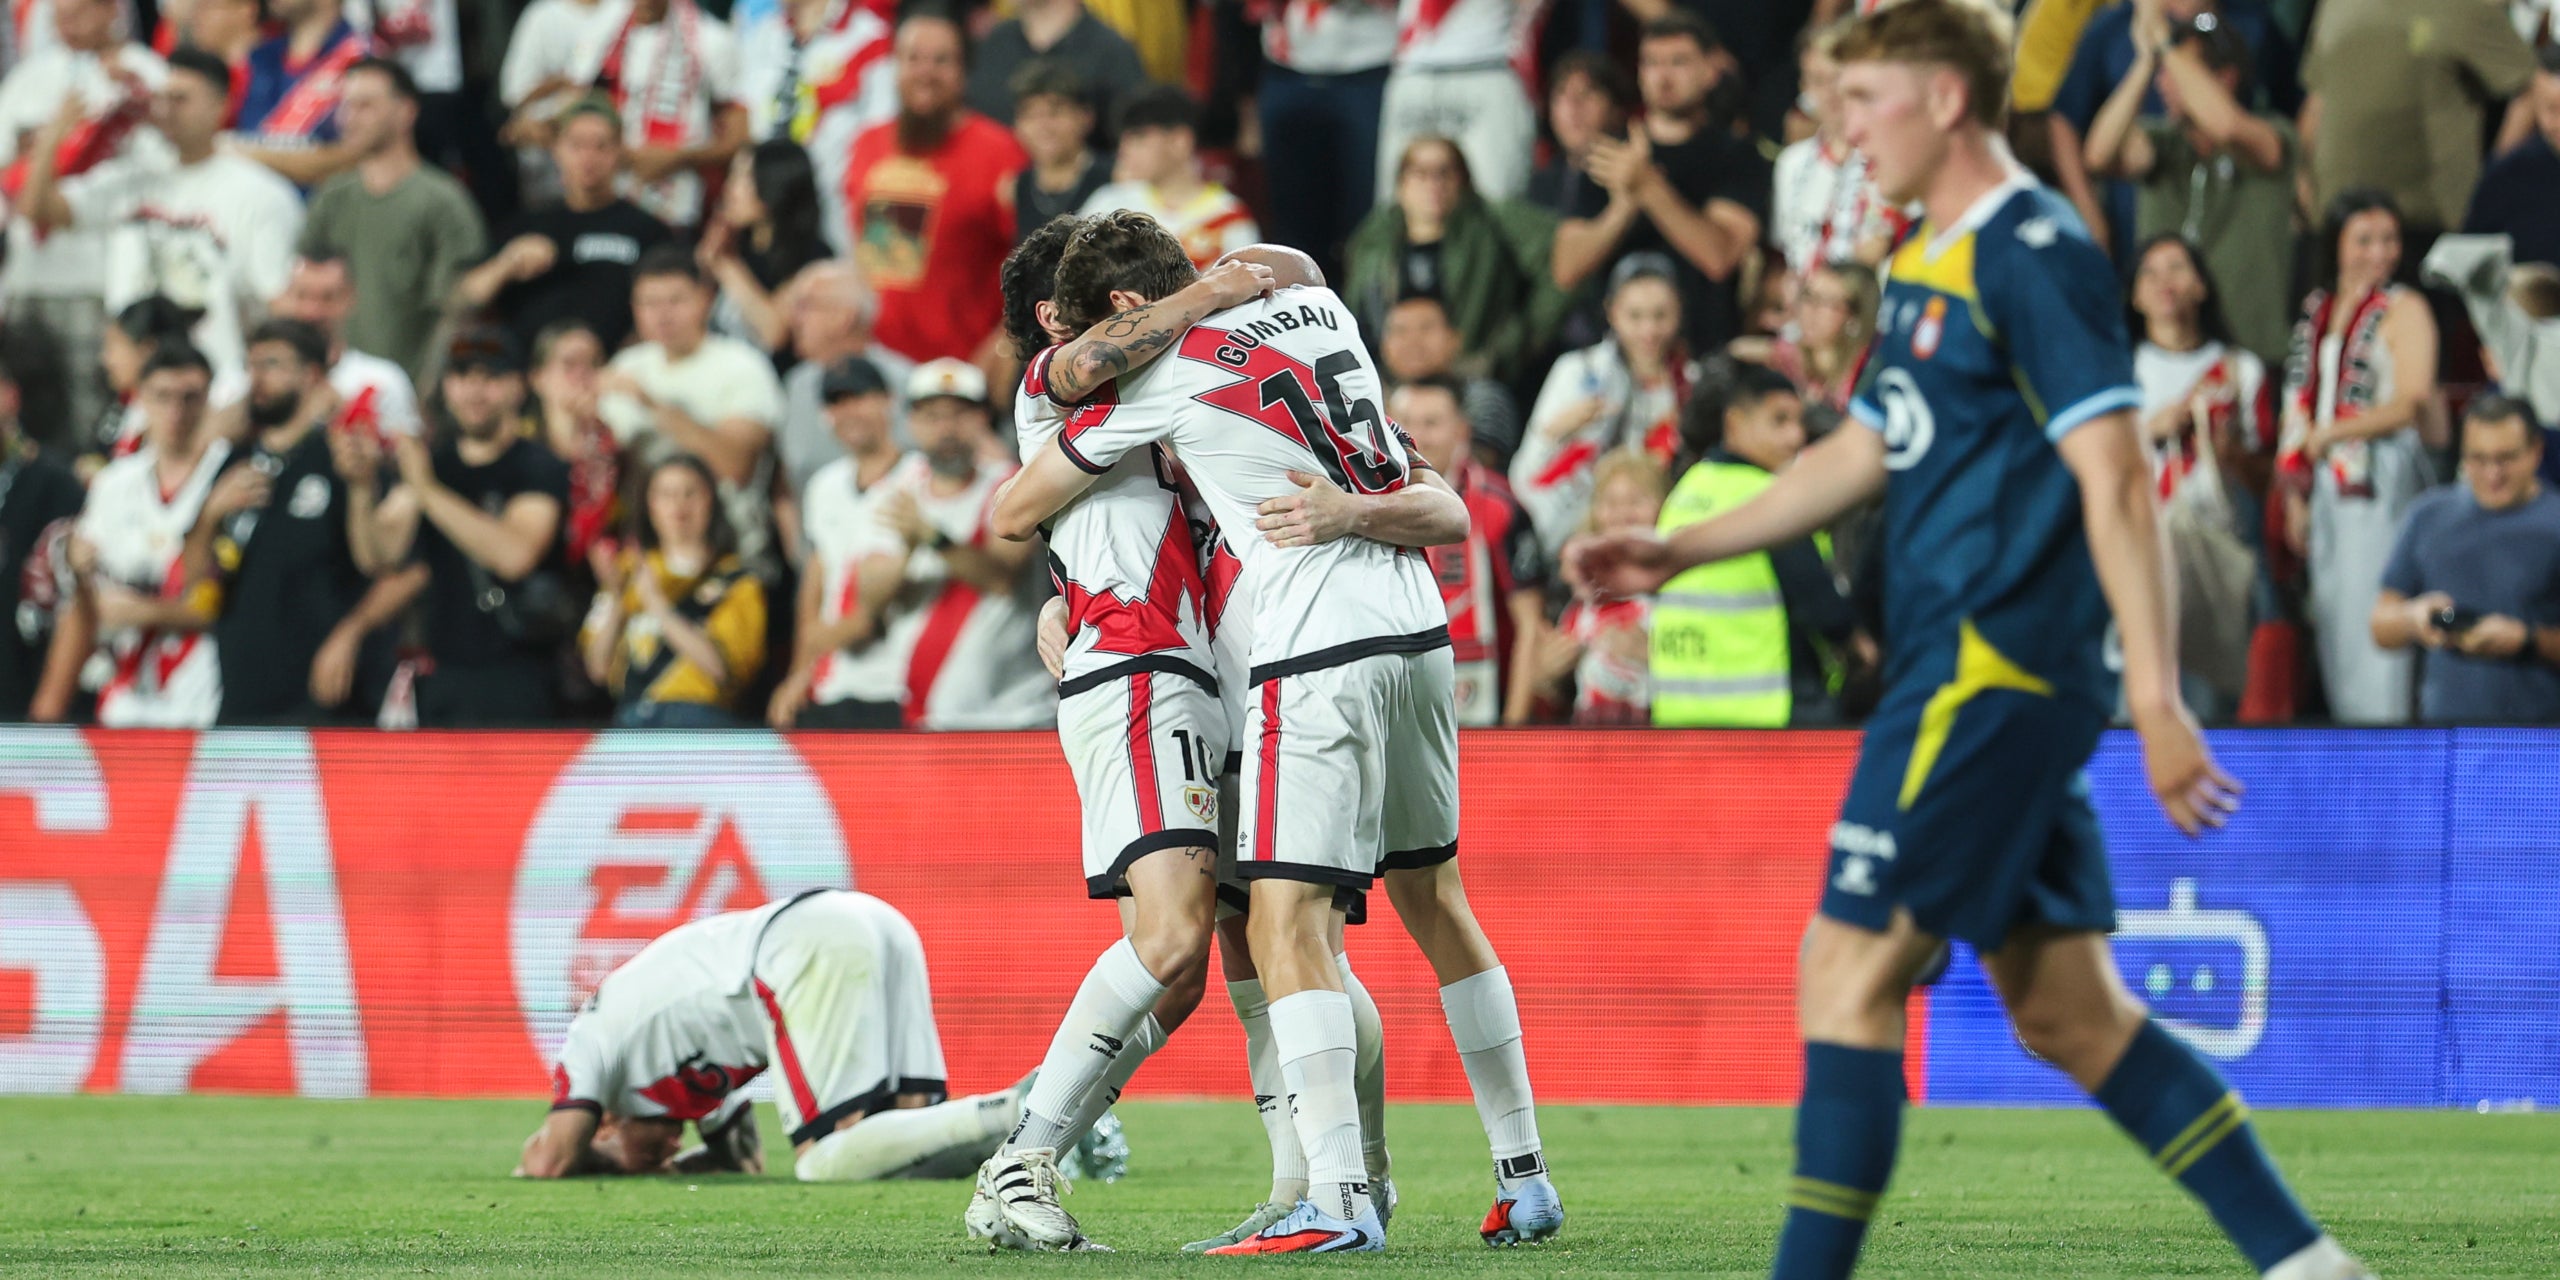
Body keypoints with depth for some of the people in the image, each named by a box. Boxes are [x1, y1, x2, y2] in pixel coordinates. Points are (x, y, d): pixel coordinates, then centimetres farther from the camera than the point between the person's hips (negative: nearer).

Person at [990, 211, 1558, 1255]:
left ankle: (1339, 1200, -22)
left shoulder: (1165, 374, -5)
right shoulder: (1314, 301, 12)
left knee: (1287, 921, -10)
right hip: (1419, 629, 8)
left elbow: (1012, 514, 6)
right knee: (1434, 901, 17)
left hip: (1320, 656, -8)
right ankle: (1524, 1178, 19)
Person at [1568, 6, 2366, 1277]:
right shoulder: (1929, 265, 18)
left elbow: (2116, 481, -18)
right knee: (2067, 1014, 9)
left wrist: (2158, 704, -22)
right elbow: (1863, 451, 29)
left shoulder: (2033, 255, -12)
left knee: (1849, 966, -9)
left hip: (1994, 668, -10)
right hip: (1963, 663, 10)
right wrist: (1677, 551, 25)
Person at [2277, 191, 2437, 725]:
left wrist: (2331, 434, -9)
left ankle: (2383, 720, -11)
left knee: (2371, 616, -11)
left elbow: (2415, 402, -15)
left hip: (2380, 480, -7)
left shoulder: (2404, 310, -4)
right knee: (2330, 616, 6)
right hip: (2325, 483, 7)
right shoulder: (2318, 311, 16)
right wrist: (2295, 495, 13)